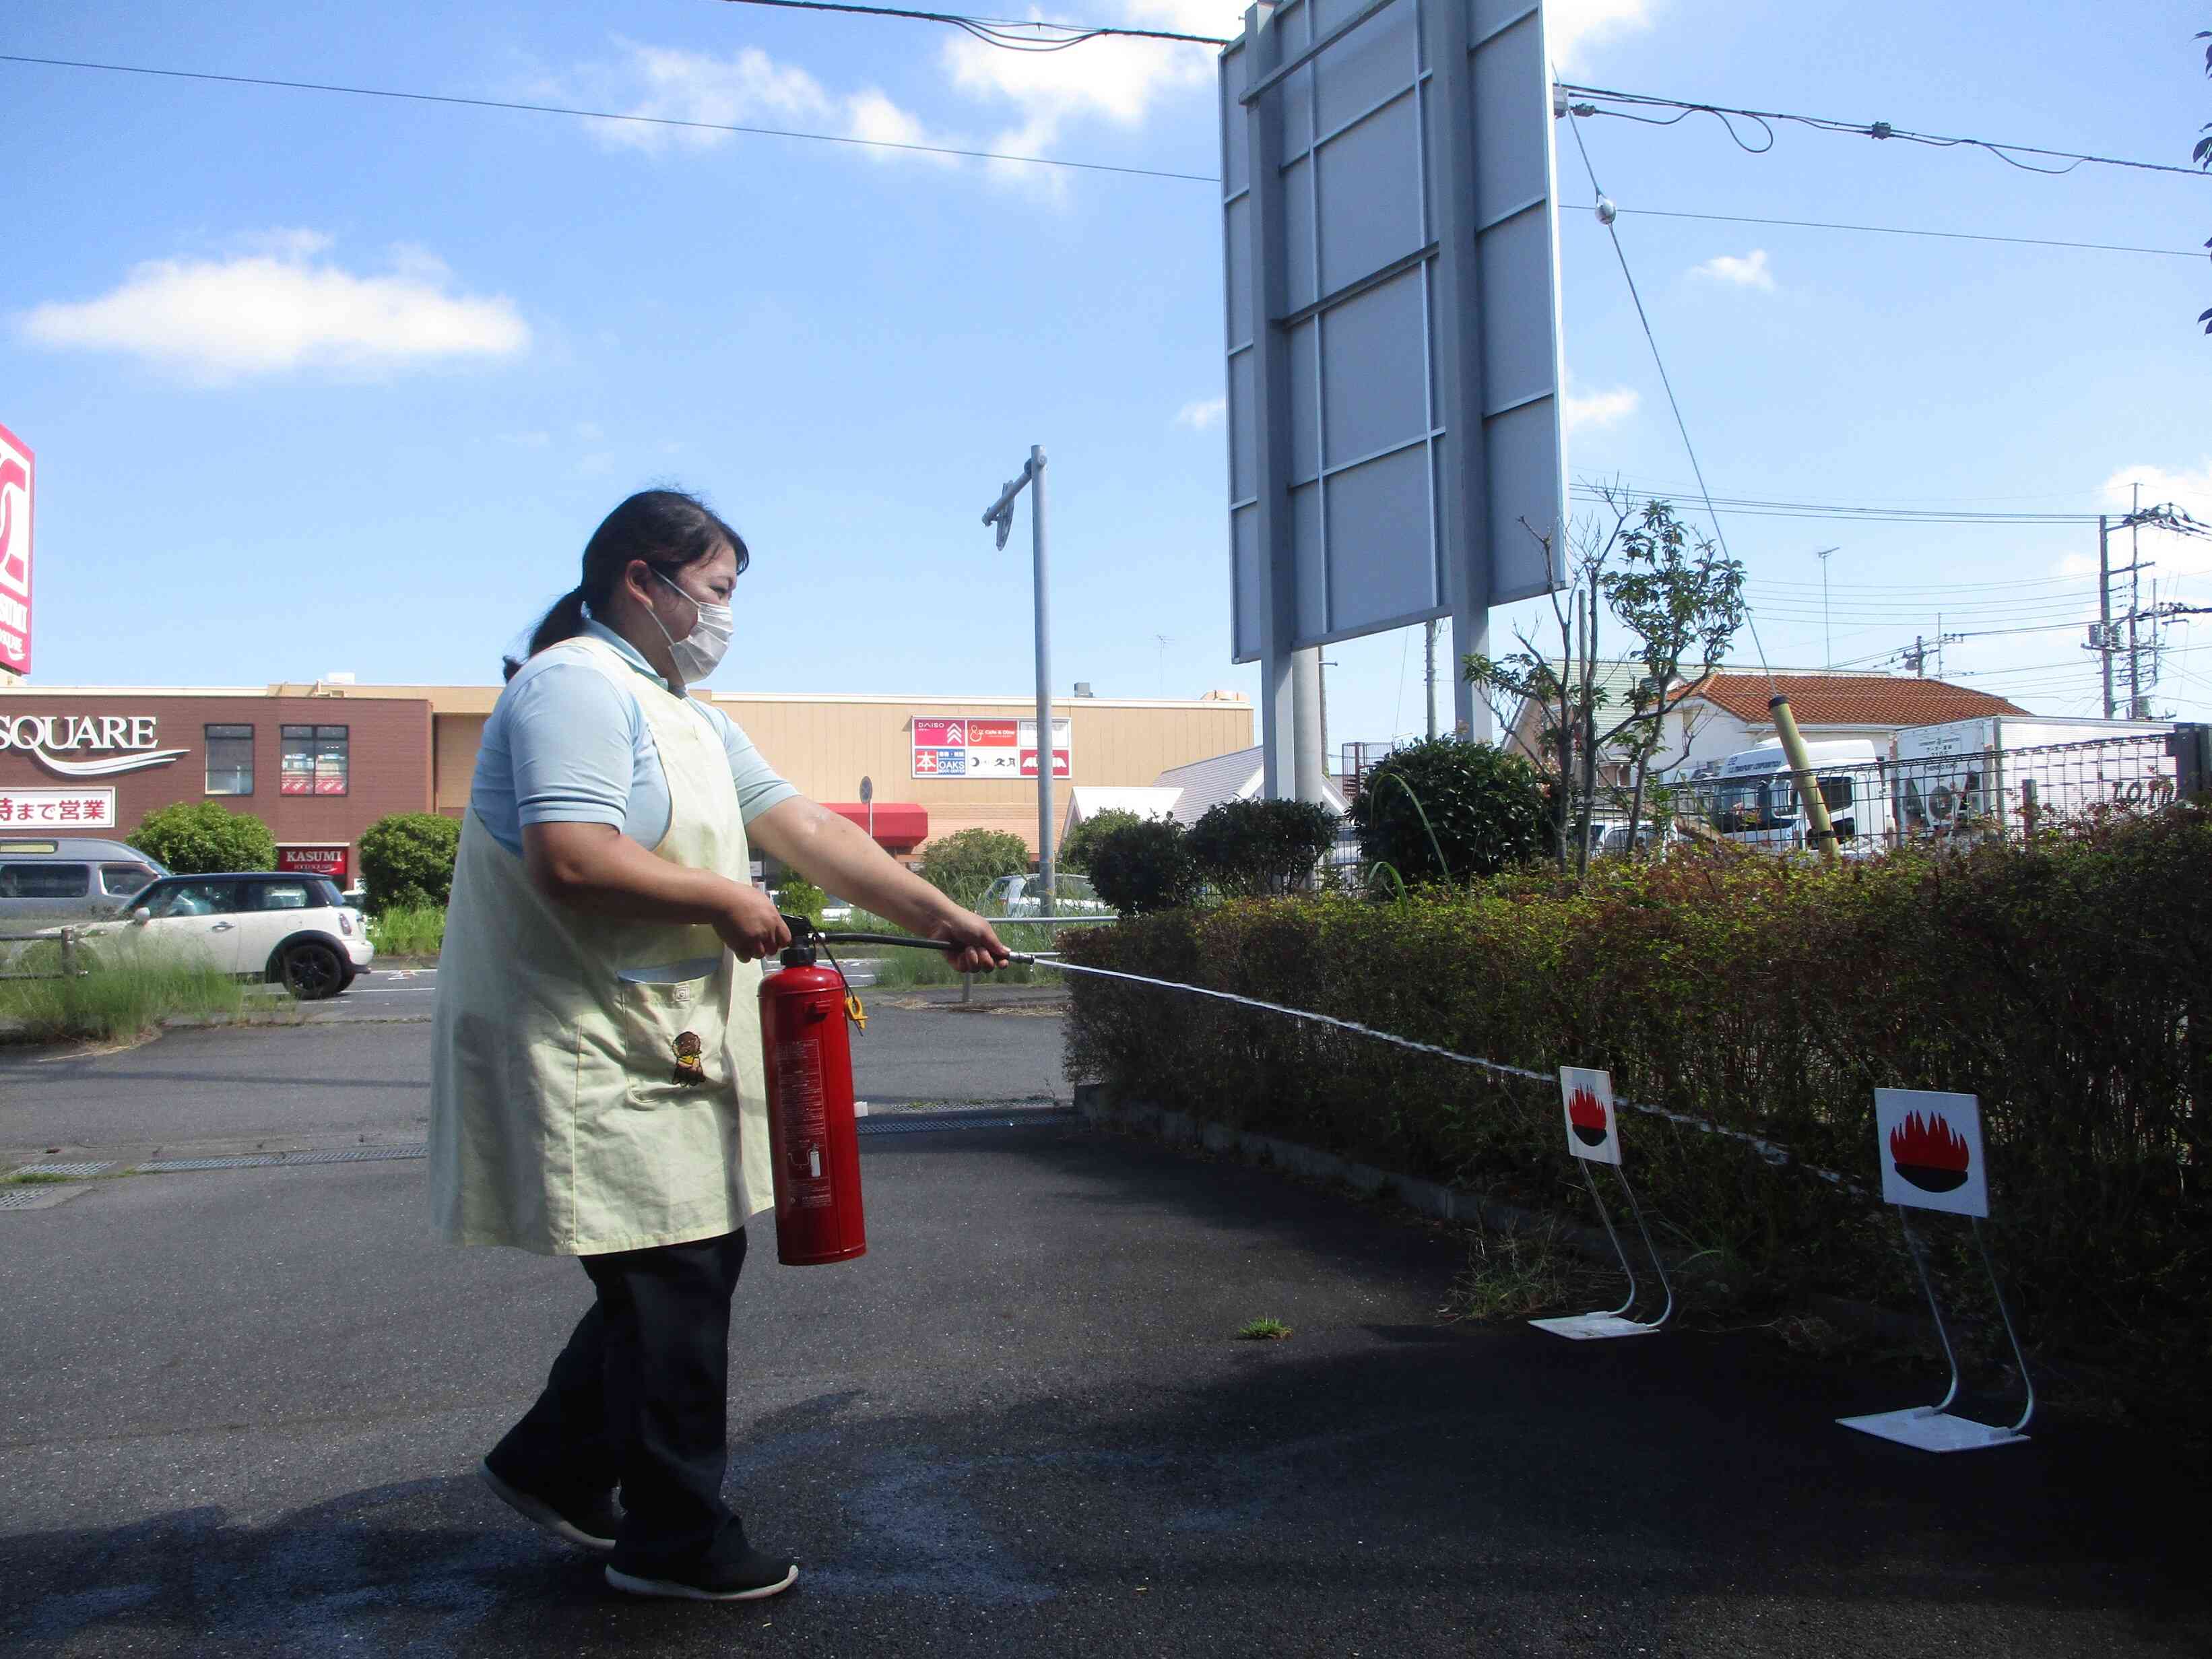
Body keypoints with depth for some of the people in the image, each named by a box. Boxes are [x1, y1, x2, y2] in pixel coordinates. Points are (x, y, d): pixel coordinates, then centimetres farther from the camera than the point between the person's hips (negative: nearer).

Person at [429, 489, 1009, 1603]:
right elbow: (571, 859, -28)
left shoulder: (687, 716, 19)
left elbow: (805, 829, 13)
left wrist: (940, 916, 7)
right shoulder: (577, 686, -14)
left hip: (661, 1052, 10)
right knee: (673, 1284, -3)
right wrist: (726, 902, -16)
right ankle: (676, 1542, 13)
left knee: (690, 1269, 15)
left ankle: (553, 1464, 31)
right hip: (589, 1059, -10)